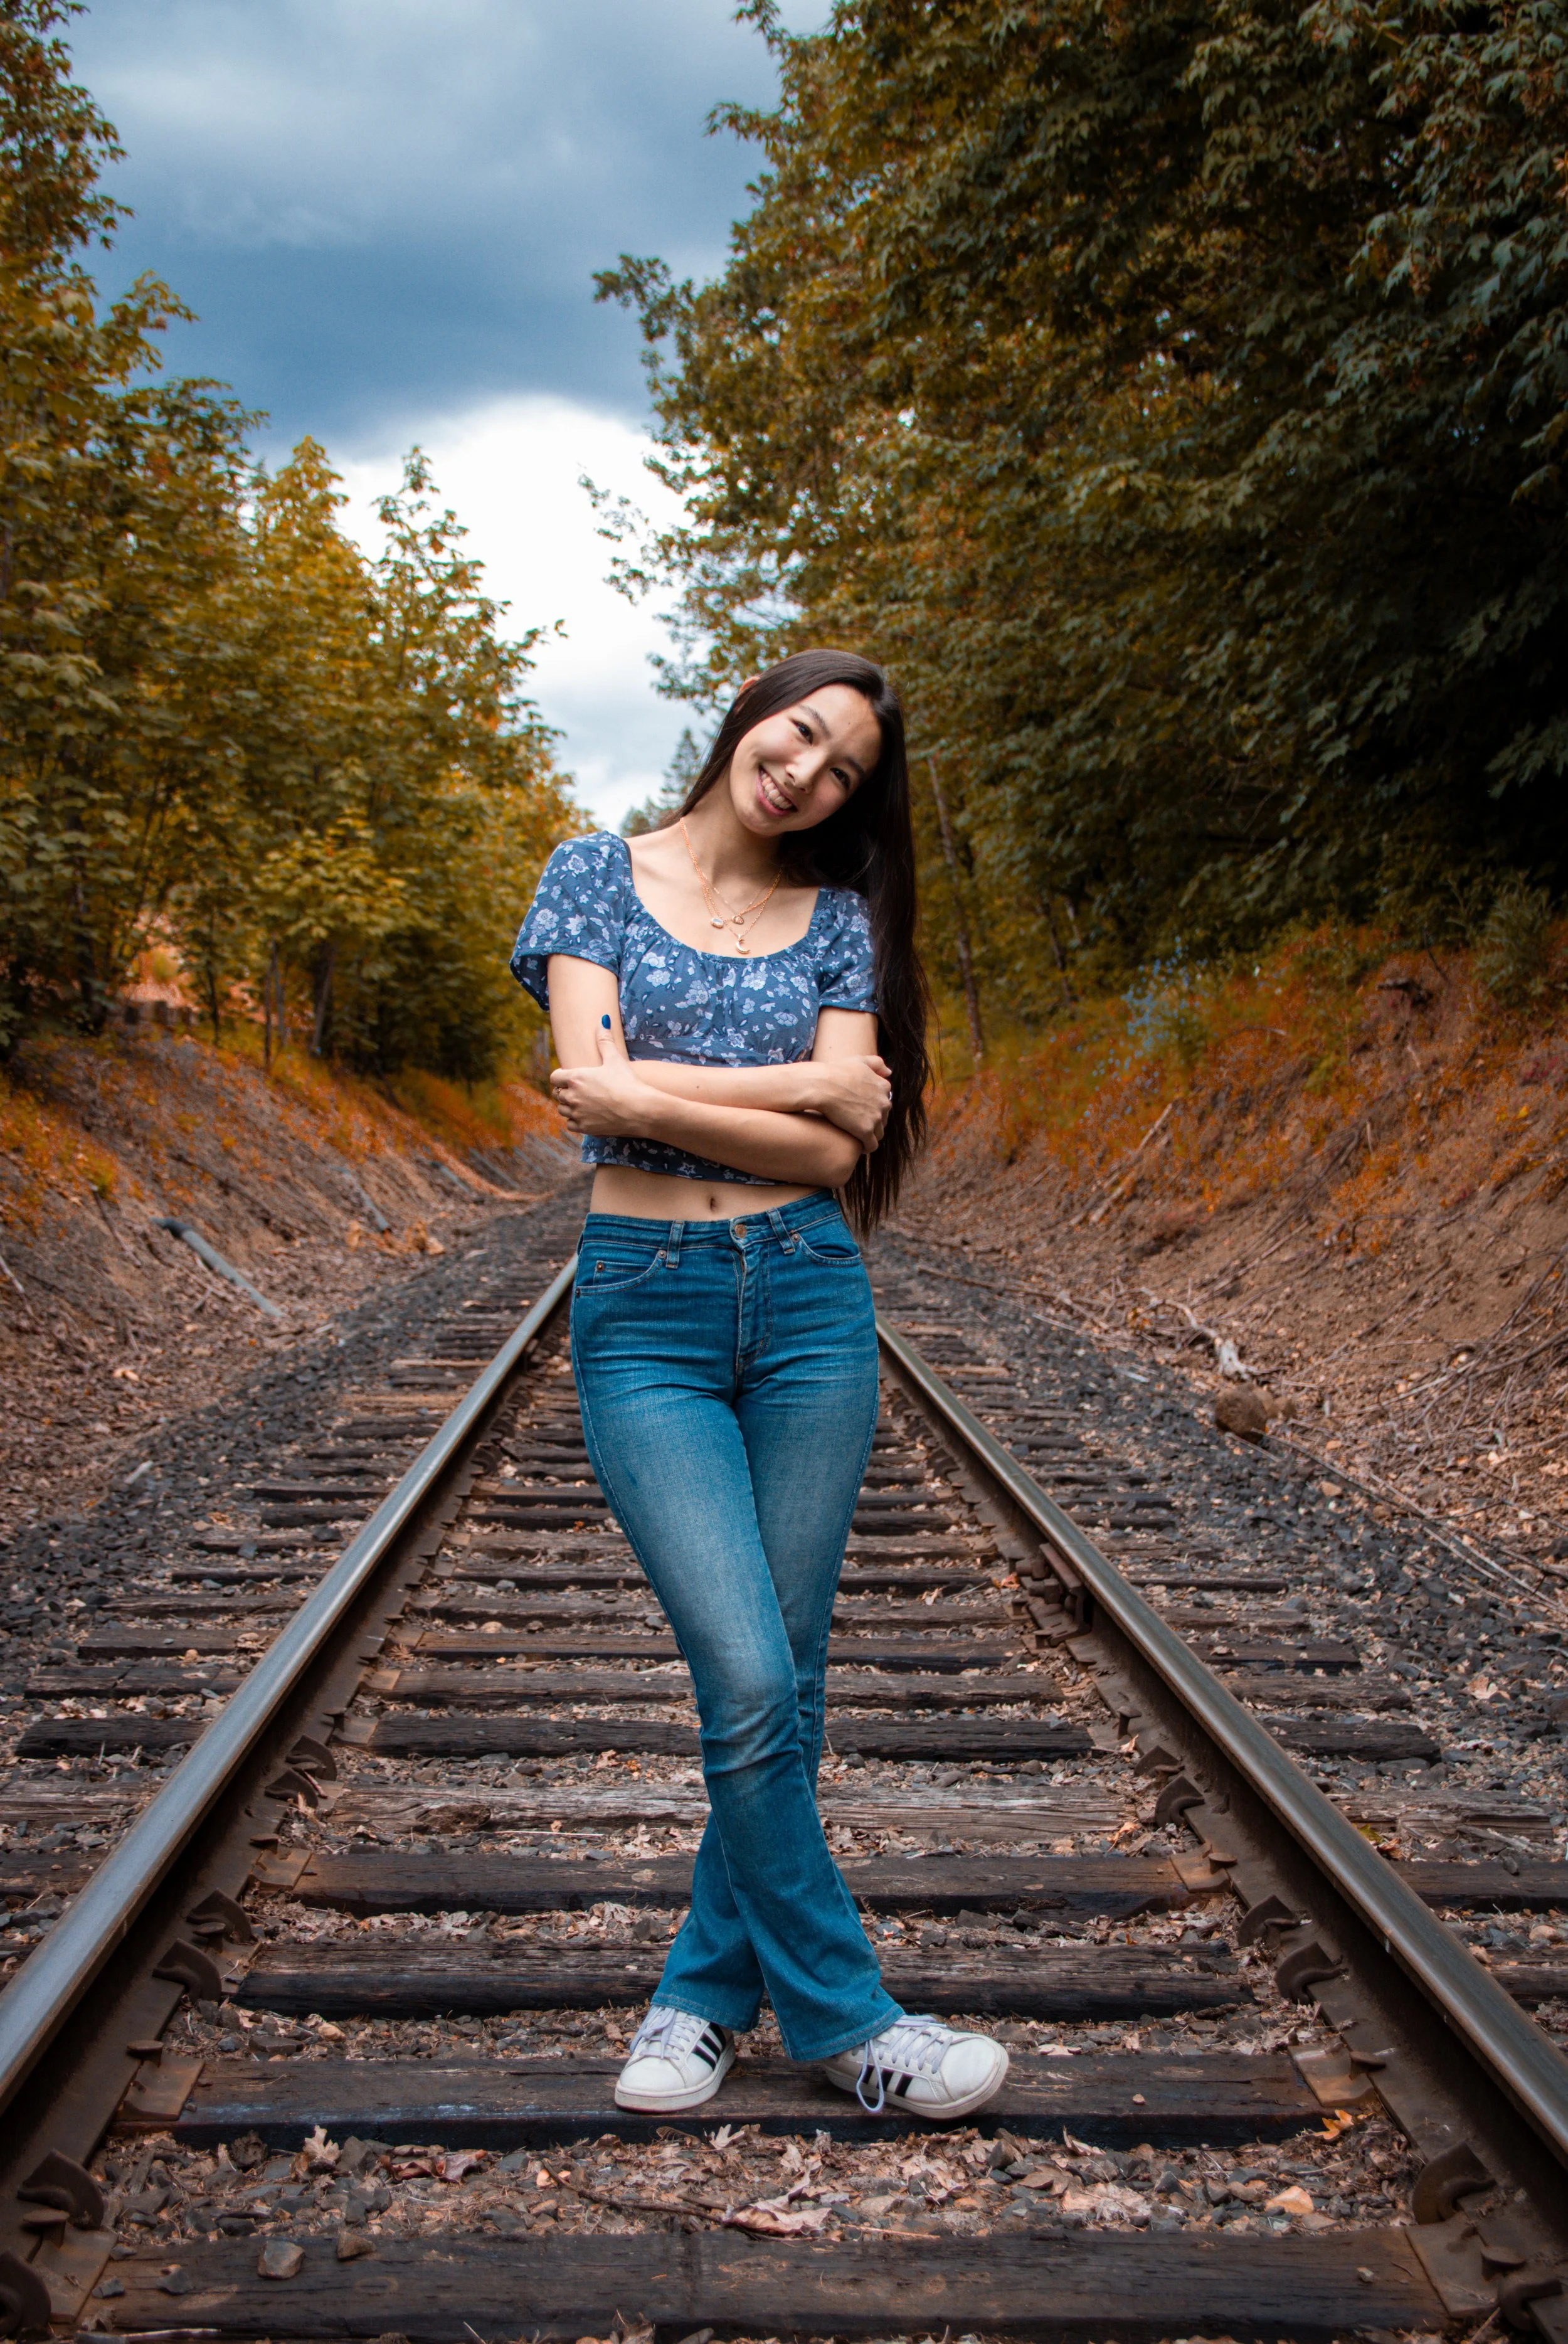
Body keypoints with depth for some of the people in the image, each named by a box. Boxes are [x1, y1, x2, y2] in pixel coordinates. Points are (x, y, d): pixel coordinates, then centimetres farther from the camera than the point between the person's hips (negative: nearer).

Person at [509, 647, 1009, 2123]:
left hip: (809, 1301, 3)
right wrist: (801, 1084, -10)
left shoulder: (838, 920, 7)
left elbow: (838, 1155, -5)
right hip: (644, 1310, -2)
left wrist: (655, 1093, -11)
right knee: (749, 1682, -10)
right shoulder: (599, 874, 4)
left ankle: (708, 1988, 24)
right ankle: (843, 2015, 9)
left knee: (780, 1680, 5)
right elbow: (590, 1084, -10)